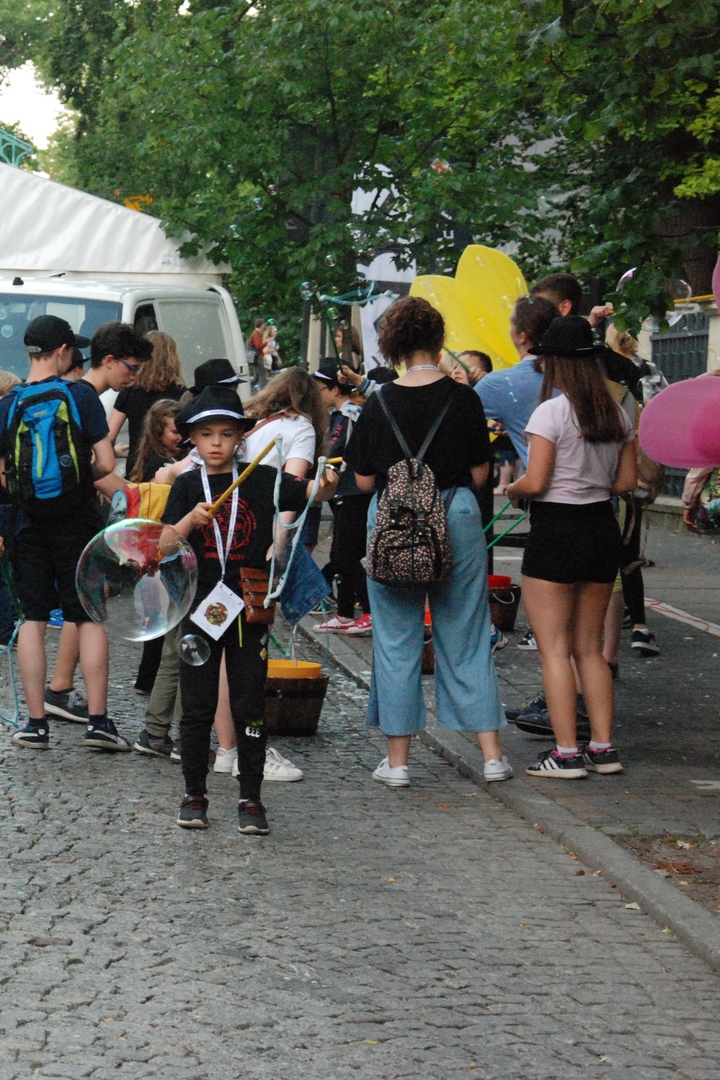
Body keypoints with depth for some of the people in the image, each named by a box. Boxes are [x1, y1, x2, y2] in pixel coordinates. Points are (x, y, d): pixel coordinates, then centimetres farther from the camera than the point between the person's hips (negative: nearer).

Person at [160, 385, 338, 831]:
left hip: (250, 609, 0)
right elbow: (164, 547, -2)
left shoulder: (261, 480, 2)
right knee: (197, 705, 6)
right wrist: (191, 519, -19)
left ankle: (251, 798, 9)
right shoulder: (188, 486, 4)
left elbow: (306, 492, -9)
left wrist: (326, 486, -30)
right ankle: (194, 795, 16)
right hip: (200, 606, 1)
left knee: (250, 706, 3)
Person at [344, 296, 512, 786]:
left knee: (396, 639, 7)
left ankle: (397, 759, 8)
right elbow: (480, 474, 0)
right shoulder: (463, 399, -5)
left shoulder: (380, 403, -4)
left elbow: (364, 480, 0)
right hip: (456, 518, 0)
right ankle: (492, 752, 8)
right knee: (466, 636, 9)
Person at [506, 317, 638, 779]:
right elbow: (628, 480, 9)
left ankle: (567, 752, -3)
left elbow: (535, 481, -16)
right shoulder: (617, 414, 6)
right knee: (589, 647, 15)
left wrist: (512, 490, 4)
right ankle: (603, 747, 14)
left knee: (554, 649, -1)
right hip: (603, 528, 7)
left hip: (556, 531, -6)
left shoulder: (552, 412, -13)